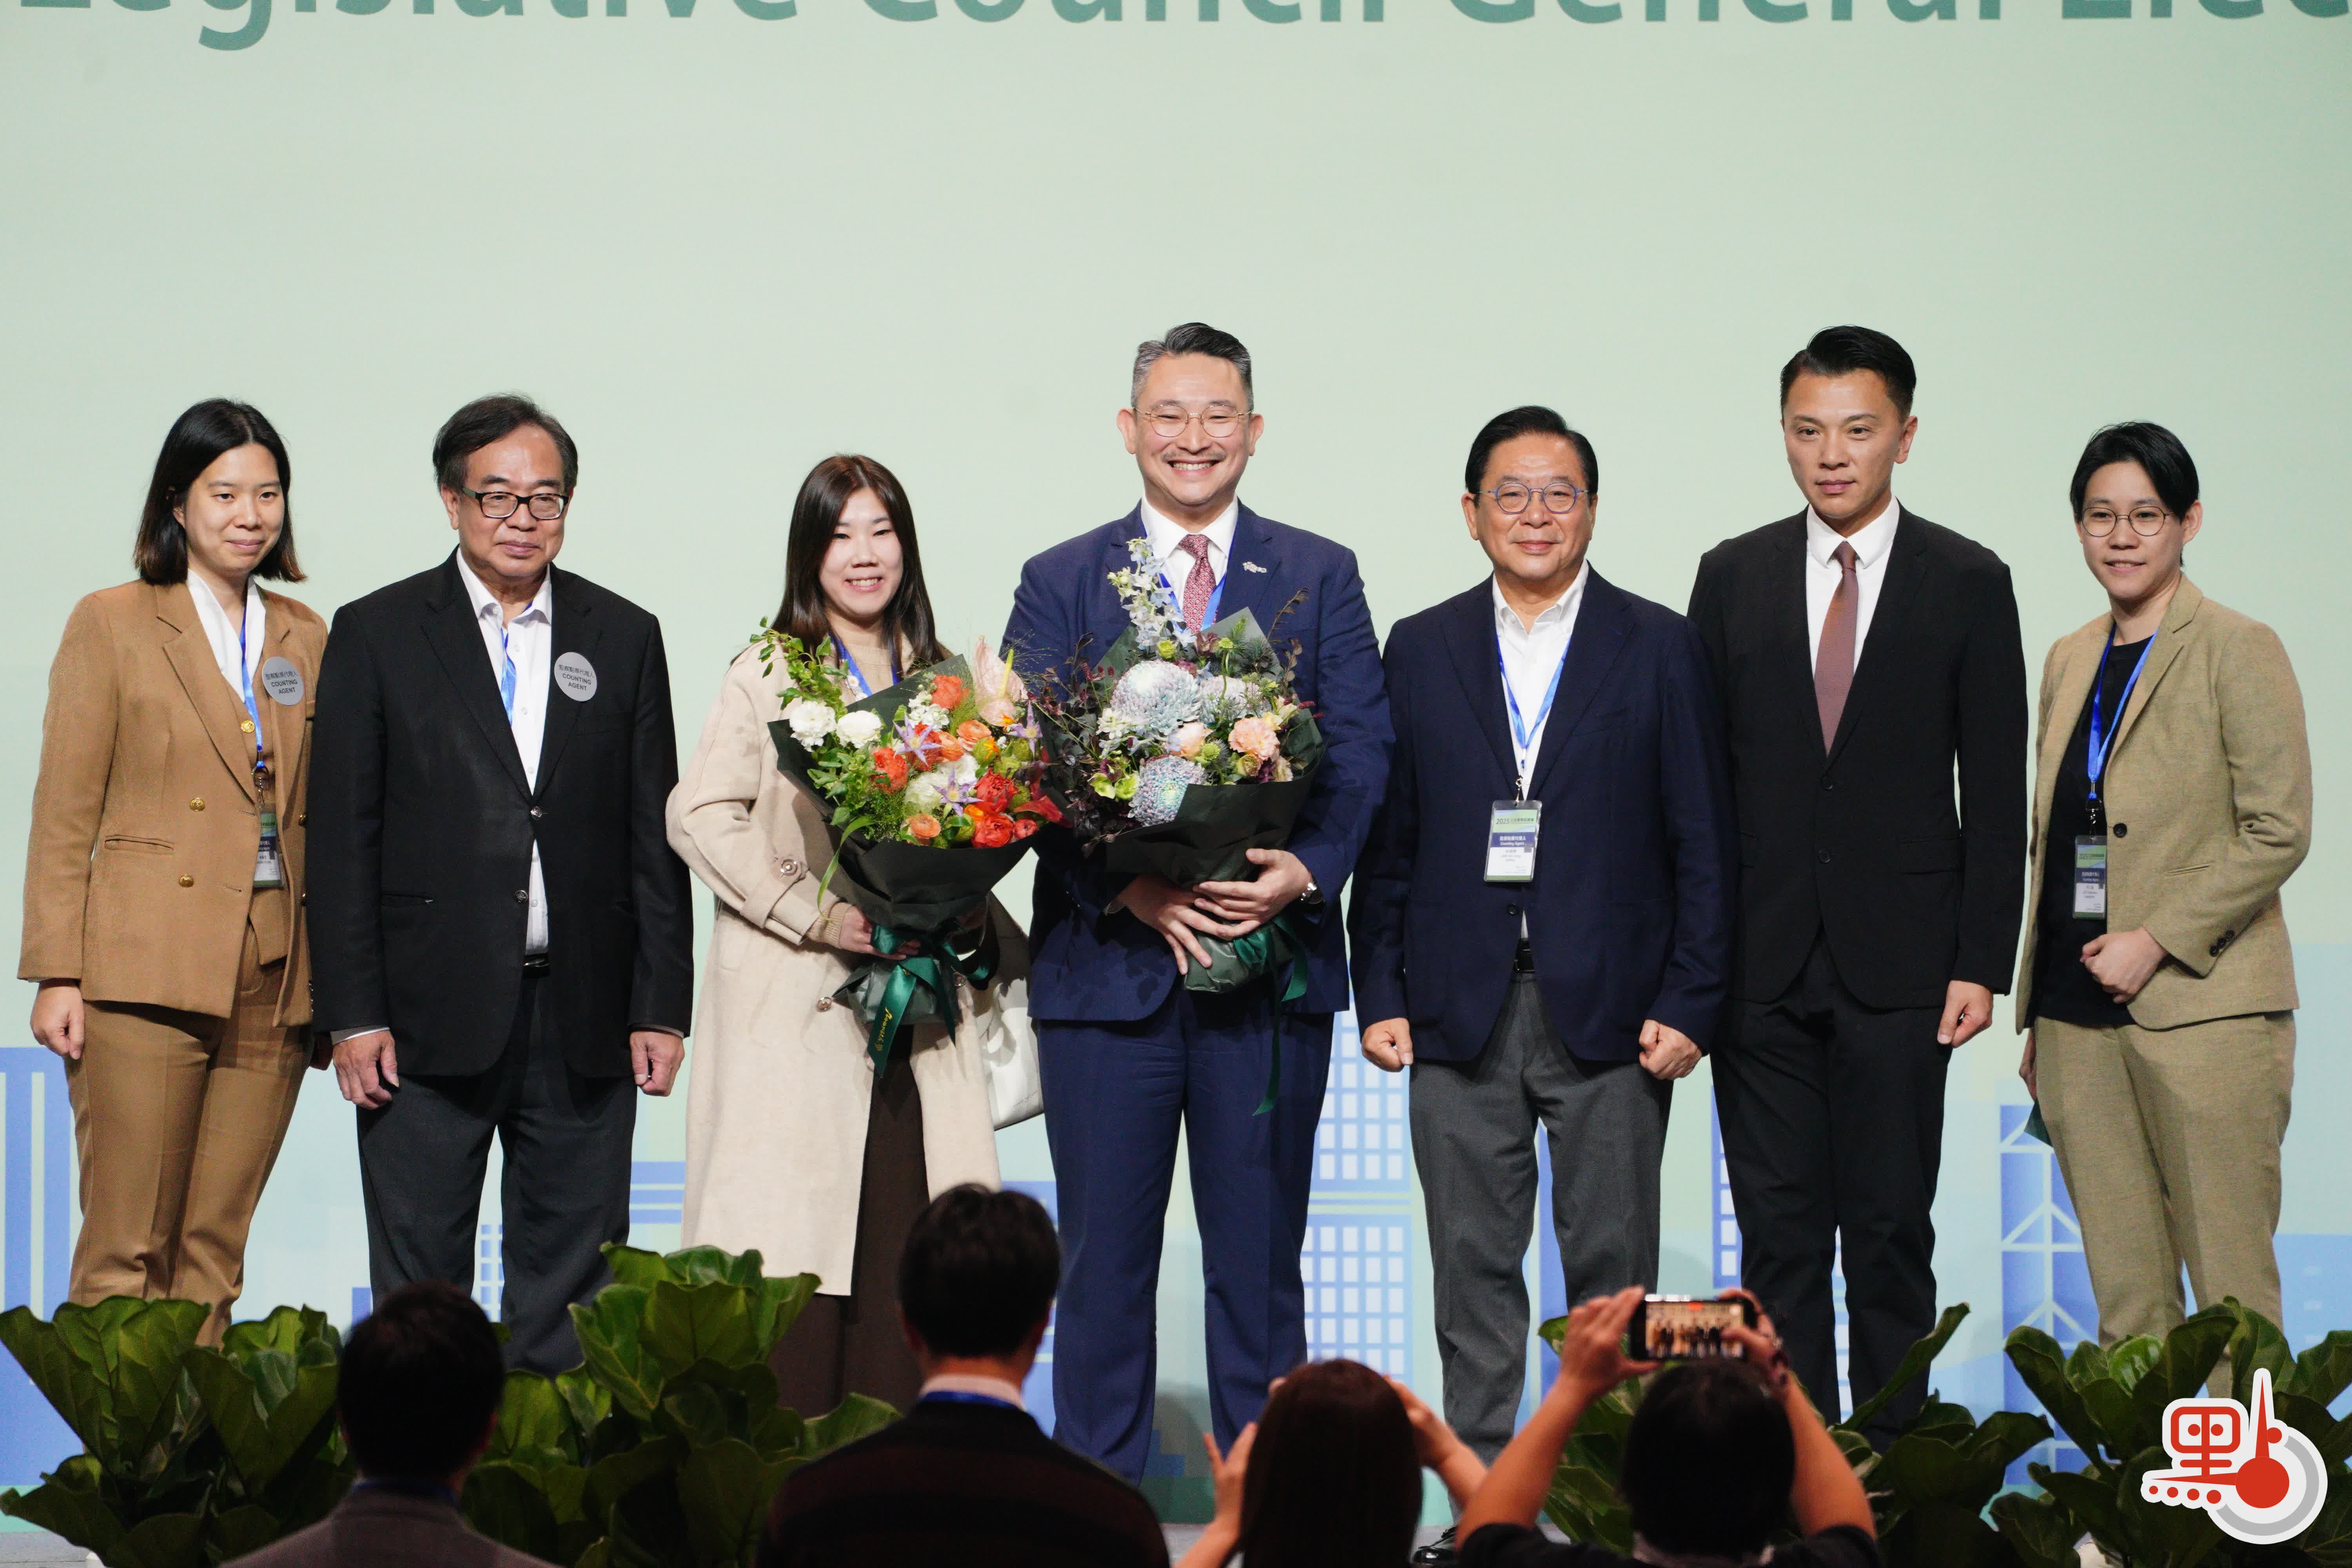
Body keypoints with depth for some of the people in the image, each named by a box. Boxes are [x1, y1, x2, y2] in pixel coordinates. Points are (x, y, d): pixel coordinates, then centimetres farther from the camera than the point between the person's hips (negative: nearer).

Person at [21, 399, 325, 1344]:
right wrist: (56, 975, -7)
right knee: (125, 1249, -4)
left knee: (216, 1249, 5)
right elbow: (63, 815, 0)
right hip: (145, 976, -4)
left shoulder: (306, 640, 14)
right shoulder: (112, 625, 2)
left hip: (273, 982, 4)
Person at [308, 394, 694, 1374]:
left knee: (570, 1287, 5)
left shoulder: (625, 639, 11)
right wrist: (352, 1015, -7)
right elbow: (342, 841, 0)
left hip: (583, 1022, 2)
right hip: (430, 1019, -2)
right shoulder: (378, 635, 4)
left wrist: (661, 1007, 3)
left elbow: (654, 839, 10)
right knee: (419, 1286, 2)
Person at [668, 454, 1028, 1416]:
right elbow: (699, 814, -8)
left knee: (906, 1253, -1)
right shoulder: (766, 676, 2)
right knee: (792, 1249, -7)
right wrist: (815, 912, -14)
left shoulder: (942, 681, 15)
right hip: (795, 1008, -4)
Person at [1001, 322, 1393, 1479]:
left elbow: (1362, 752, 2)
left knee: (1260, 1262, 6)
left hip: (1273, 960, 0)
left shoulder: (1320, 578, 9)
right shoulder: (1059, 584, 7)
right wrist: (1128, 888, -15)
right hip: (1105, 962, 0)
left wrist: (1305, 871, -17)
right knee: (1103, 1258, 4)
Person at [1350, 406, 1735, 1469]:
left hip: (1610, 1015, -1)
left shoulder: (1659, 649, 4)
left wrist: (1689, 1003, -6)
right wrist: (1380, 994, 1)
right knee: (1473, 1269, 5)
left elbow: (1703, 843, 2)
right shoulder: (1421, 651, 9)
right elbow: (1387, 838, 9)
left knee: (1612, 1270, 3)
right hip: (1461, 1015, 2)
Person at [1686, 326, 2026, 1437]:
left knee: (1891, 1236, 1)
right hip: (1760, 962, 2)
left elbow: (1997, 792, 1)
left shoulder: (1967, 583, 2)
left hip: (1900, 965, -2)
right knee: (1778, 1233, 4)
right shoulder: (1734, 576, 8)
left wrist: (1980, 962, -6)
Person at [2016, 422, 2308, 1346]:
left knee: (2230, 1289, -5)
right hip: (2077, 1011, 6)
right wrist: (2034, 1011, 17)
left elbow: (2278, 832, -9)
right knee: (2121, 1291, 7)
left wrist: (2158, 941, -15)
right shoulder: (2070, 661, 16)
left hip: (2202, 1009, -6)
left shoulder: (2238, 650, -4)